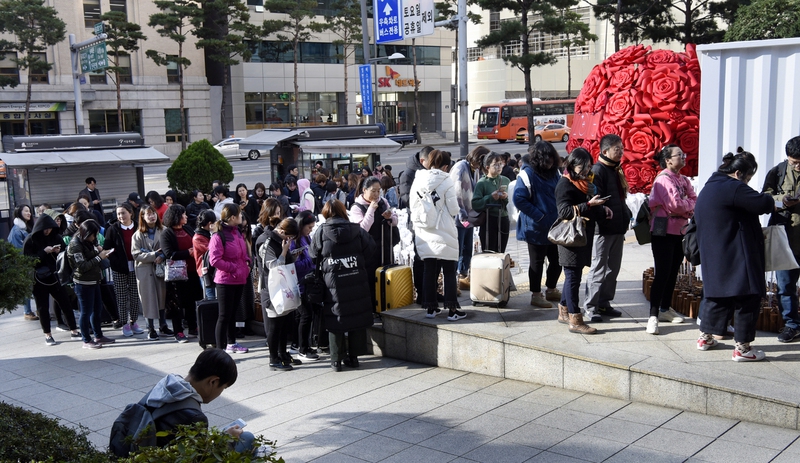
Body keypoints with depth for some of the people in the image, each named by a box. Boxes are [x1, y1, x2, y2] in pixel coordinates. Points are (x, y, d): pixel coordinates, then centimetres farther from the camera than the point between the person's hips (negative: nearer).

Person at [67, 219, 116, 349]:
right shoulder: (75, 245, -16)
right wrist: (99, 257, -18)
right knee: (86, 312, 0)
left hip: (94, 281, 9)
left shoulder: (88, 242, 10)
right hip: (84, 283, -9)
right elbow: (82, 266, -20)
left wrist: (98, 251, 1)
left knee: (97, 309, 15)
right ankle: (87, 341, 9)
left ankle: (98, 336, 27)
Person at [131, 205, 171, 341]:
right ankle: (151, 329, 11)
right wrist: (154, 255, -16)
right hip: (145, 270, -2)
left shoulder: (163, 231, 1)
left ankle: (163, 326, 22)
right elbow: (136, 254, -8)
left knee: (162, 296, 8)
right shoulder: (138, 235, -2)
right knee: (149, 299, 2)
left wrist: (162, 256, -16)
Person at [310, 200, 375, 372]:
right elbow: (370, 249, 3)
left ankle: (336, 360, 9)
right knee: (357, 317, 11)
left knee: (335, 319, 6)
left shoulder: (322, 232, -4)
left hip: (333, 284, -1)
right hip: (357, 282, 2)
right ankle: (353, 356, 17)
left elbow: (313, 255, 2)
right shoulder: (356, 230, 1)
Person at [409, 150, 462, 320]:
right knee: (449, 272, 4)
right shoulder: (446, 181, -11)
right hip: (443, 234, -4)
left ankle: (430, 307, 17)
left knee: (429, 271, 11)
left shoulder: (418, 180, 2)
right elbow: (453, 209, -9)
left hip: (424, 234, 4)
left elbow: (413, 207, 6)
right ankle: (452, 310, 5)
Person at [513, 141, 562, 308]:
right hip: (536, 228, -7)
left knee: (557, 260, 13)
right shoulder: (528, 174, -12)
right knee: (537, 262, 5)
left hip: (554, 226, 7)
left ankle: (551, 289, 33)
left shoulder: (554, 173, 10)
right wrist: (539, 216, -19)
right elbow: (519, 199, -18)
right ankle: (536, 295, 18)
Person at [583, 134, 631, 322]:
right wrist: (604, 213, -23)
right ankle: (591, 306, 4)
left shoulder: (617, 170, 17)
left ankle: (604, 303, 24)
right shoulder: (598, 170, -13)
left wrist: (625, 218, 16)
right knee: (599, 268, -4)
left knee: (613, 268, 14)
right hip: (603, 229, -9)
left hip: (618, 228, 9)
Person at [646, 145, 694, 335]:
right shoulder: (664, 179, -13)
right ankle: (653, 316, -9)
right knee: (662, 274, -10)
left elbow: (695, 200, 6)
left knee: (673, 272, 14)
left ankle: (665, 309, 26)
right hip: (664, 232, -8)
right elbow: (675, 204, -21)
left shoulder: (683, 180, 13)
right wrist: (690, 204, -3)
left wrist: (685, 207, -13)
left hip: (679, 231, 8)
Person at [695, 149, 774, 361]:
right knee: (748, 296, -2)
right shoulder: (733, 188, -17)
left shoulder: (710, 186, 15)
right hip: (735, 256, -10)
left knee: (716, 293, 19)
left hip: (714, 255, 10)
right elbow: (763, 203, -22)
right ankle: (742, 347, 1)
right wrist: (772, 202, 1)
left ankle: (705, 337, 26)